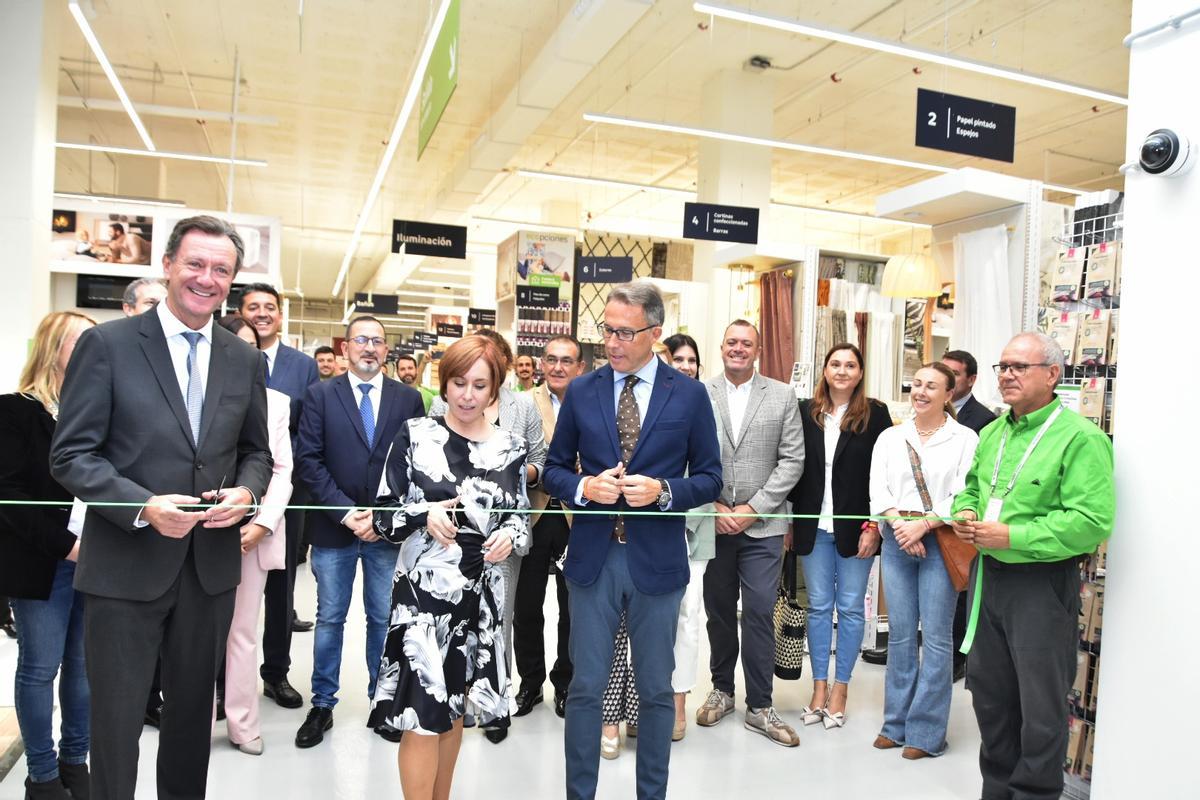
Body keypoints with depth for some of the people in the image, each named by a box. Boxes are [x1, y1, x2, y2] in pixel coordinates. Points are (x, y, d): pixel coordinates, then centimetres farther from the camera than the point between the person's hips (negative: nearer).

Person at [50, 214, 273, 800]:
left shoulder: (244, 359, 6)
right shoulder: (106, 344, -6)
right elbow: (71, 455, -8)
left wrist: (246, 492, -9)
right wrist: (144, 507, -21)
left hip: (210, 565, 4)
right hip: (125, 565, -4)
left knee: (193, 708, 19)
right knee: (116, 717, 9)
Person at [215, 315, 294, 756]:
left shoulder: (276, 402, 9)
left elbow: (282, 471, 6)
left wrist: (262, 523, -5)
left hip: (255, 532, 2)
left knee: (243, 631, 6)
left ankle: (242, 723, 14)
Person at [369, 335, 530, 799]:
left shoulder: (511, 447, 3)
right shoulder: (414, 435, -3)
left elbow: (519, 517, 9)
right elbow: (384, 516, -3)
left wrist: (510, 537, -12)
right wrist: (424, 514, -21)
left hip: (481, 591, 3)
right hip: (422, 588, -3)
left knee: (453, 706, 16)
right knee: (422, 712, -2)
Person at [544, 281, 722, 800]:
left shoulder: (689, 395, -1)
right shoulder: (581, 391, 2)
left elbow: (709, 479, 2)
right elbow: (554, 470, 9)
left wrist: (662, 491, -16)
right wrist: (584, 486, -13)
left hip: (657, 561, -1)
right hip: (592, 557, 1)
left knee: (656, 690, 13)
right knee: (585, 688, 10)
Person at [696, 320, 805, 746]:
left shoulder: (783, 396, 3)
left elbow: (792, 460, -1)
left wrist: (752, 508, -8)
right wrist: (712, 506, -8)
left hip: (762, 525, -1)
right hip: (712, 522, 1)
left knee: (759, 613, -1)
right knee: (718, 610, 12)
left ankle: (759, 706, 12)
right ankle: (722, 690, 30)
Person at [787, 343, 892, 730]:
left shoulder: (875, 414, -1)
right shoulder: (805, 412, 4)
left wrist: (873, 526, -9)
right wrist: (791, 522, 3)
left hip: (854, 529, -2)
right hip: (813, 527, 2)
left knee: (850, 608, 6)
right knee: (819, 606, 9)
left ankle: (840, 689, 18)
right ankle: (819, 687, 19)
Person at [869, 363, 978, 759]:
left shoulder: (965, 439, -1)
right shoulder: (890, 437, 10)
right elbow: (878, 490, 2)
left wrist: (924, 524, -16)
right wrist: (900, 525, -13)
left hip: (941, 541, -3)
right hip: (897, 542, 3)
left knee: (935, 637, 1)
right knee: (900, 634, 10)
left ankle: (926, 731, 12)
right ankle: (896, 723, 22)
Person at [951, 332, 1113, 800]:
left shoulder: (1081, 438, -14)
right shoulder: (991, 434, 10)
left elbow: (1092, 521, -22)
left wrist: (1012, 536, -22)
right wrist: (965, 512, 1)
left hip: (1042, 583, -7)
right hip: (986, 575, 8)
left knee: (1040, 705, 4)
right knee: (989, 691, 18)